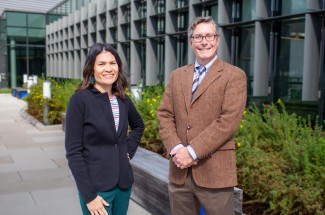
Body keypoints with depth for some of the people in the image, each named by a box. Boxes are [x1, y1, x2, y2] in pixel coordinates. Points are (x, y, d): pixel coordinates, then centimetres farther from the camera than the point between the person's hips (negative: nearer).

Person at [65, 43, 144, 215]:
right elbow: (73, 151, -14)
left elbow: (138, 125, 23)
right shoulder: (80, 99, -13)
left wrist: (129, 152, 8)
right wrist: (89, 195, -15)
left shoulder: (123, 99, 3)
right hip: (96, 187, -5)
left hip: (124, 183, 6)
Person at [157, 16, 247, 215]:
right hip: (180, 170, 5)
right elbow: (164, 115, 7)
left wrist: (193, 151, -16)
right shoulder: (177, 75, 12)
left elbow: (229, 121, -13)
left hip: (214, 171, -4)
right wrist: (176, 149, -9)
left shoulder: (234, 75, -3)